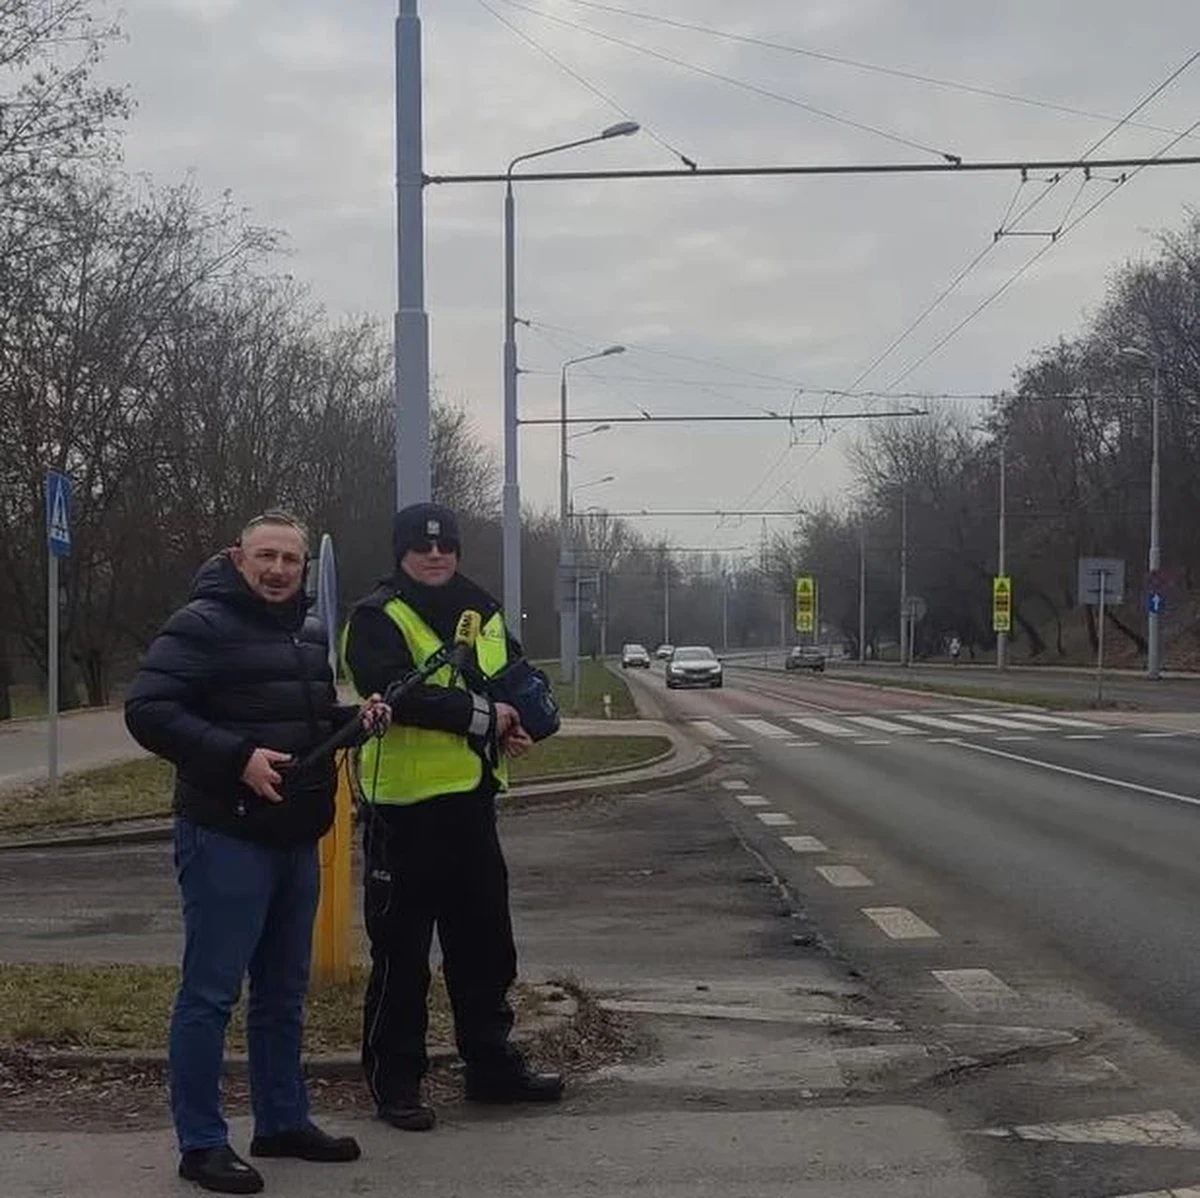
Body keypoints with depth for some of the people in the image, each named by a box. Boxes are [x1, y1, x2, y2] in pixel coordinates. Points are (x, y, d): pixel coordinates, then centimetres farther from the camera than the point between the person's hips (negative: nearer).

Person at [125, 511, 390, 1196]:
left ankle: (284, 1121, 27)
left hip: (297, 838, 8)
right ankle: (202, 1143, 4)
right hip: (226, 837, -8)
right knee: (211, 993, -3)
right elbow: (148, 711, -19)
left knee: (285, 992, 16)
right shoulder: (202, 626, -11)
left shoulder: (310, 635, 14)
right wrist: (237, 756, -26)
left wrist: (357, 719, 4)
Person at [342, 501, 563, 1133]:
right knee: (401, 951, 1)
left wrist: (520, 722, 0)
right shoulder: (377, 618, -9)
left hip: (471, 798, 7)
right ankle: (394, 1081, 11)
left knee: (485, 942, 17)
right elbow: (396, 692, -24)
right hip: (405, 804, -7)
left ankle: (492, 1064, 30)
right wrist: (481, 715, -18)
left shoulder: (481, 611, 12)